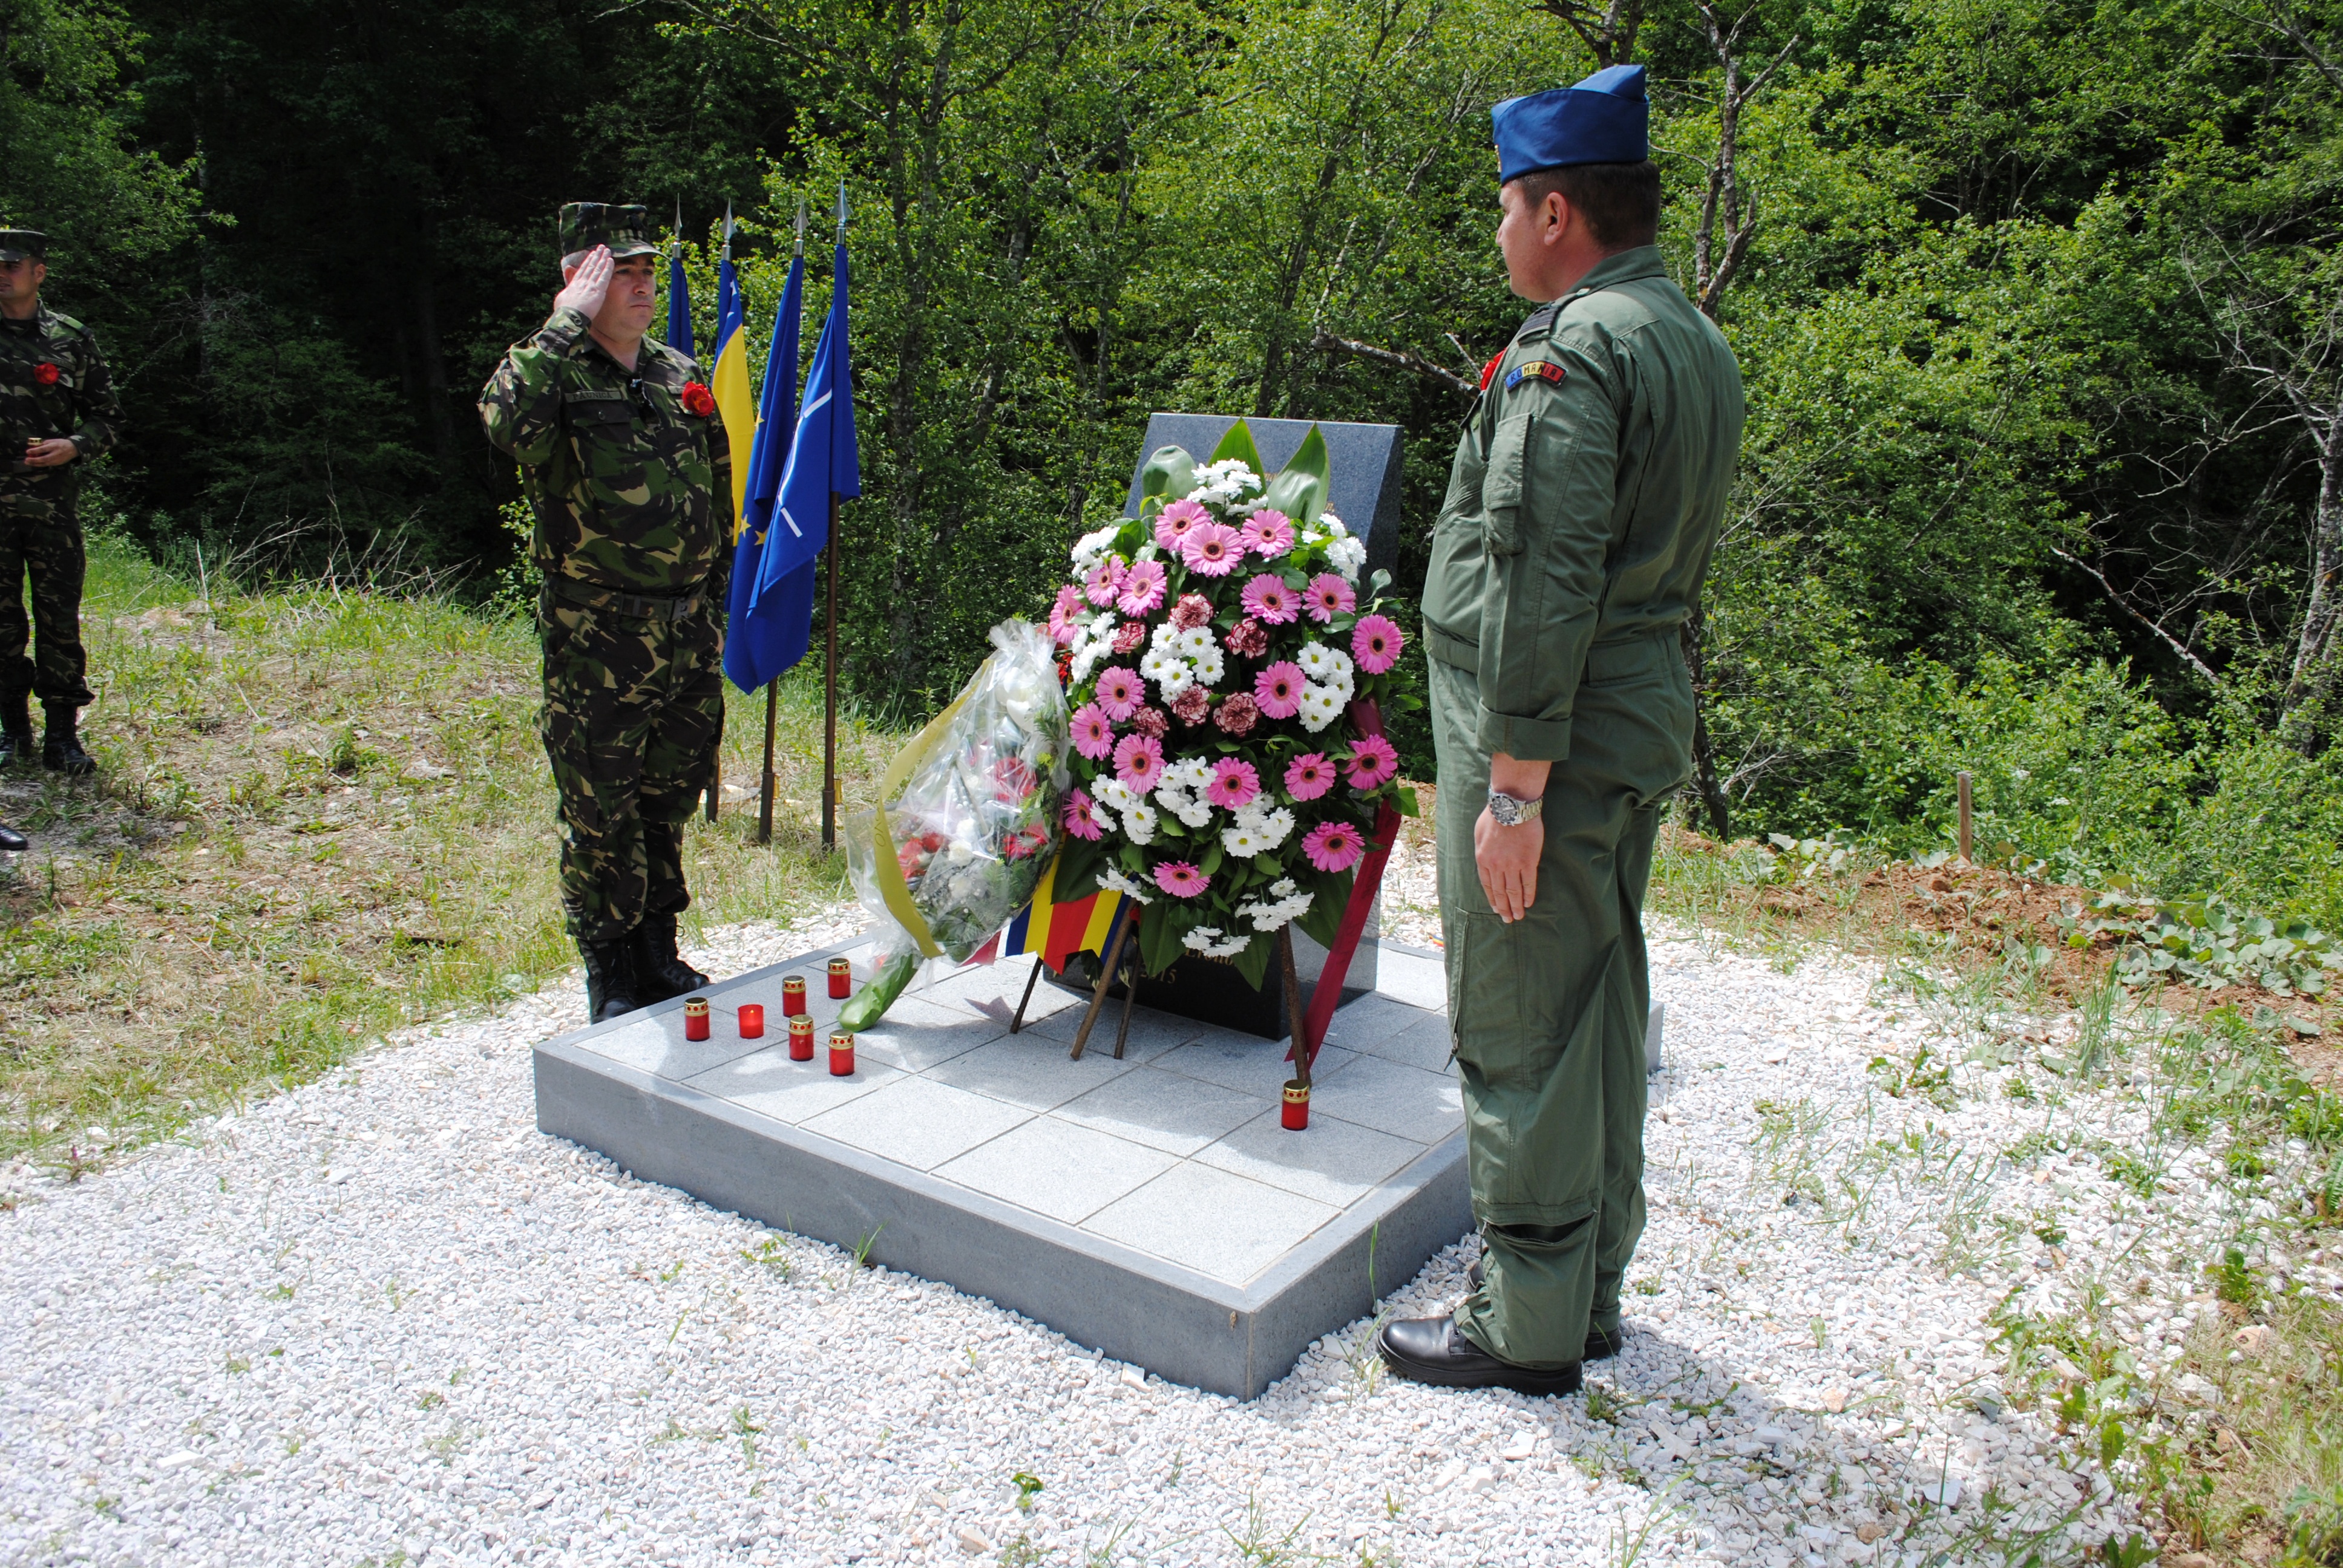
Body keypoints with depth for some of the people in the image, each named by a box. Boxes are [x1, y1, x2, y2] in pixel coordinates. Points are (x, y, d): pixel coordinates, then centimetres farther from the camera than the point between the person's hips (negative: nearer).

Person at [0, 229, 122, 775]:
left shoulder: (72, 339, 7)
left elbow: (107, 417, 10)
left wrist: (72, 447, -8)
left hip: (53, 501, -1)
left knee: (60, 619, -1)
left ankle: (63, 735, 6)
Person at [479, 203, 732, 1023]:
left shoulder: (681, 375, 12)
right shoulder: (556, 373, -6)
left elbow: (719, 495, 19)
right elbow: (506, 418, -32)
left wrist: (715, 603, 17)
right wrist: (568, 322, -22)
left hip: (688, 630, 6)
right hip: (598, 638, -5)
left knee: (671, 798, 15)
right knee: (600, 811, 3)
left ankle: (657, 954, 30)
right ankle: (611, 978, 16)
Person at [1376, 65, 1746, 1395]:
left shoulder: (1571, 353, -17)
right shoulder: (1700, 344, 15)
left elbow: (1541, 587, -24)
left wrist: (1515, 789, -22)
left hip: (1546, 741, -10)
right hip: (1646, 731, 10)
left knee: (1520, 1038, 0)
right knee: (1604, 1014, 17)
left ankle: (1528, 1331, 13)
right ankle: (1592, 1293, 31)